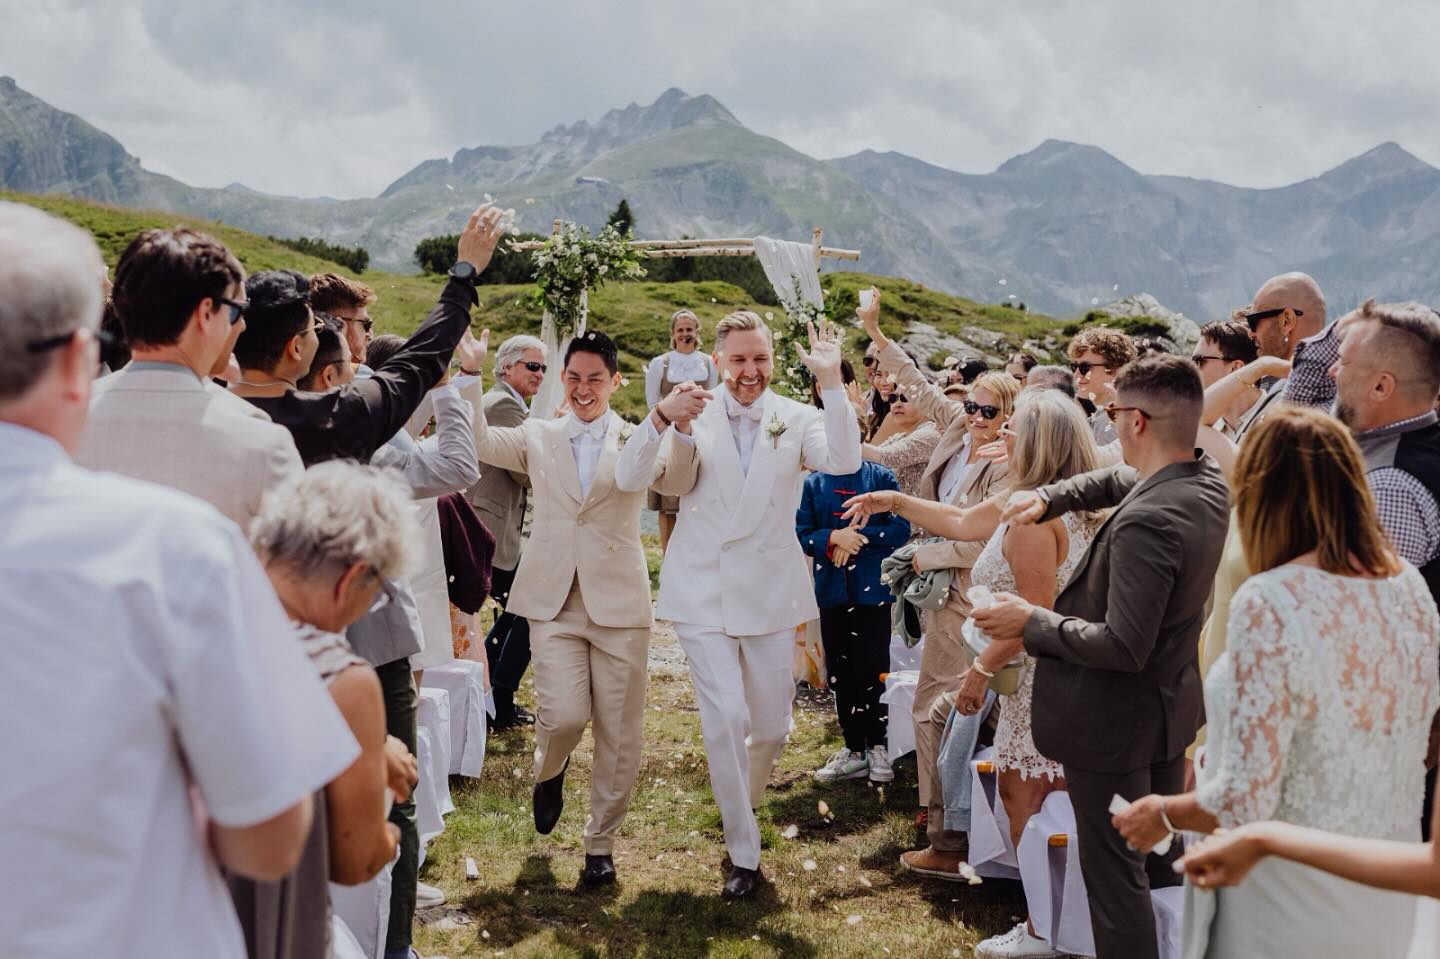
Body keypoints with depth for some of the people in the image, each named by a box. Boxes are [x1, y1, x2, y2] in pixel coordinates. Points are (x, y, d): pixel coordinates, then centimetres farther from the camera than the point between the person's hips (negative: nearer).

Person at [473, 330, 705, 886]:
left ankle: (600, 845, 24)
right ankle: (548, 773, 23)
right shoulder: (538, 438, 10)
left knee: (618, 736, 4)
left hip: (618, 603, 0)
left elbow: (680, 478, -16)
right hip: (554, 600, 0)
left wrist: (676, 424, -35)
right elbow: (477, 441, -3)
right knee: (563, 715, -14)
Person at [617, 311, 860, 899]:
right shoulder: (692, 418, -4)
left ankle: (741, 803, 44)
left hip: (769, 592, 2)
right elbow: (630, 475, -17)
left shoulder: (796, 419, -1)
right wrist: (663, 416, -34)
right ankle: (743, 854, 6)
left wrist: (831, 382, -27)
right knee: (726, 719, -9)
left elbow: (845, 463, -20)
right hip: (703, 593, -2)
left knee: (772, 724, 12)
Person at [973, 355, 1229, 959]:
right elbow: (1116, 481, 15)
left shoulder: (1146, 521, -31)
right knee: (1163, 859, 24)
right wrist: (1047, 496, 0)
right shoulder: (1209, 483, -3)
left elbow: (1124, 645, -31)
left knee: (1115, 874, 5)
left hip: (1114, 718, -9)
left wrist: (1032, 623, -20)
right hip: (1170, 705, 9)